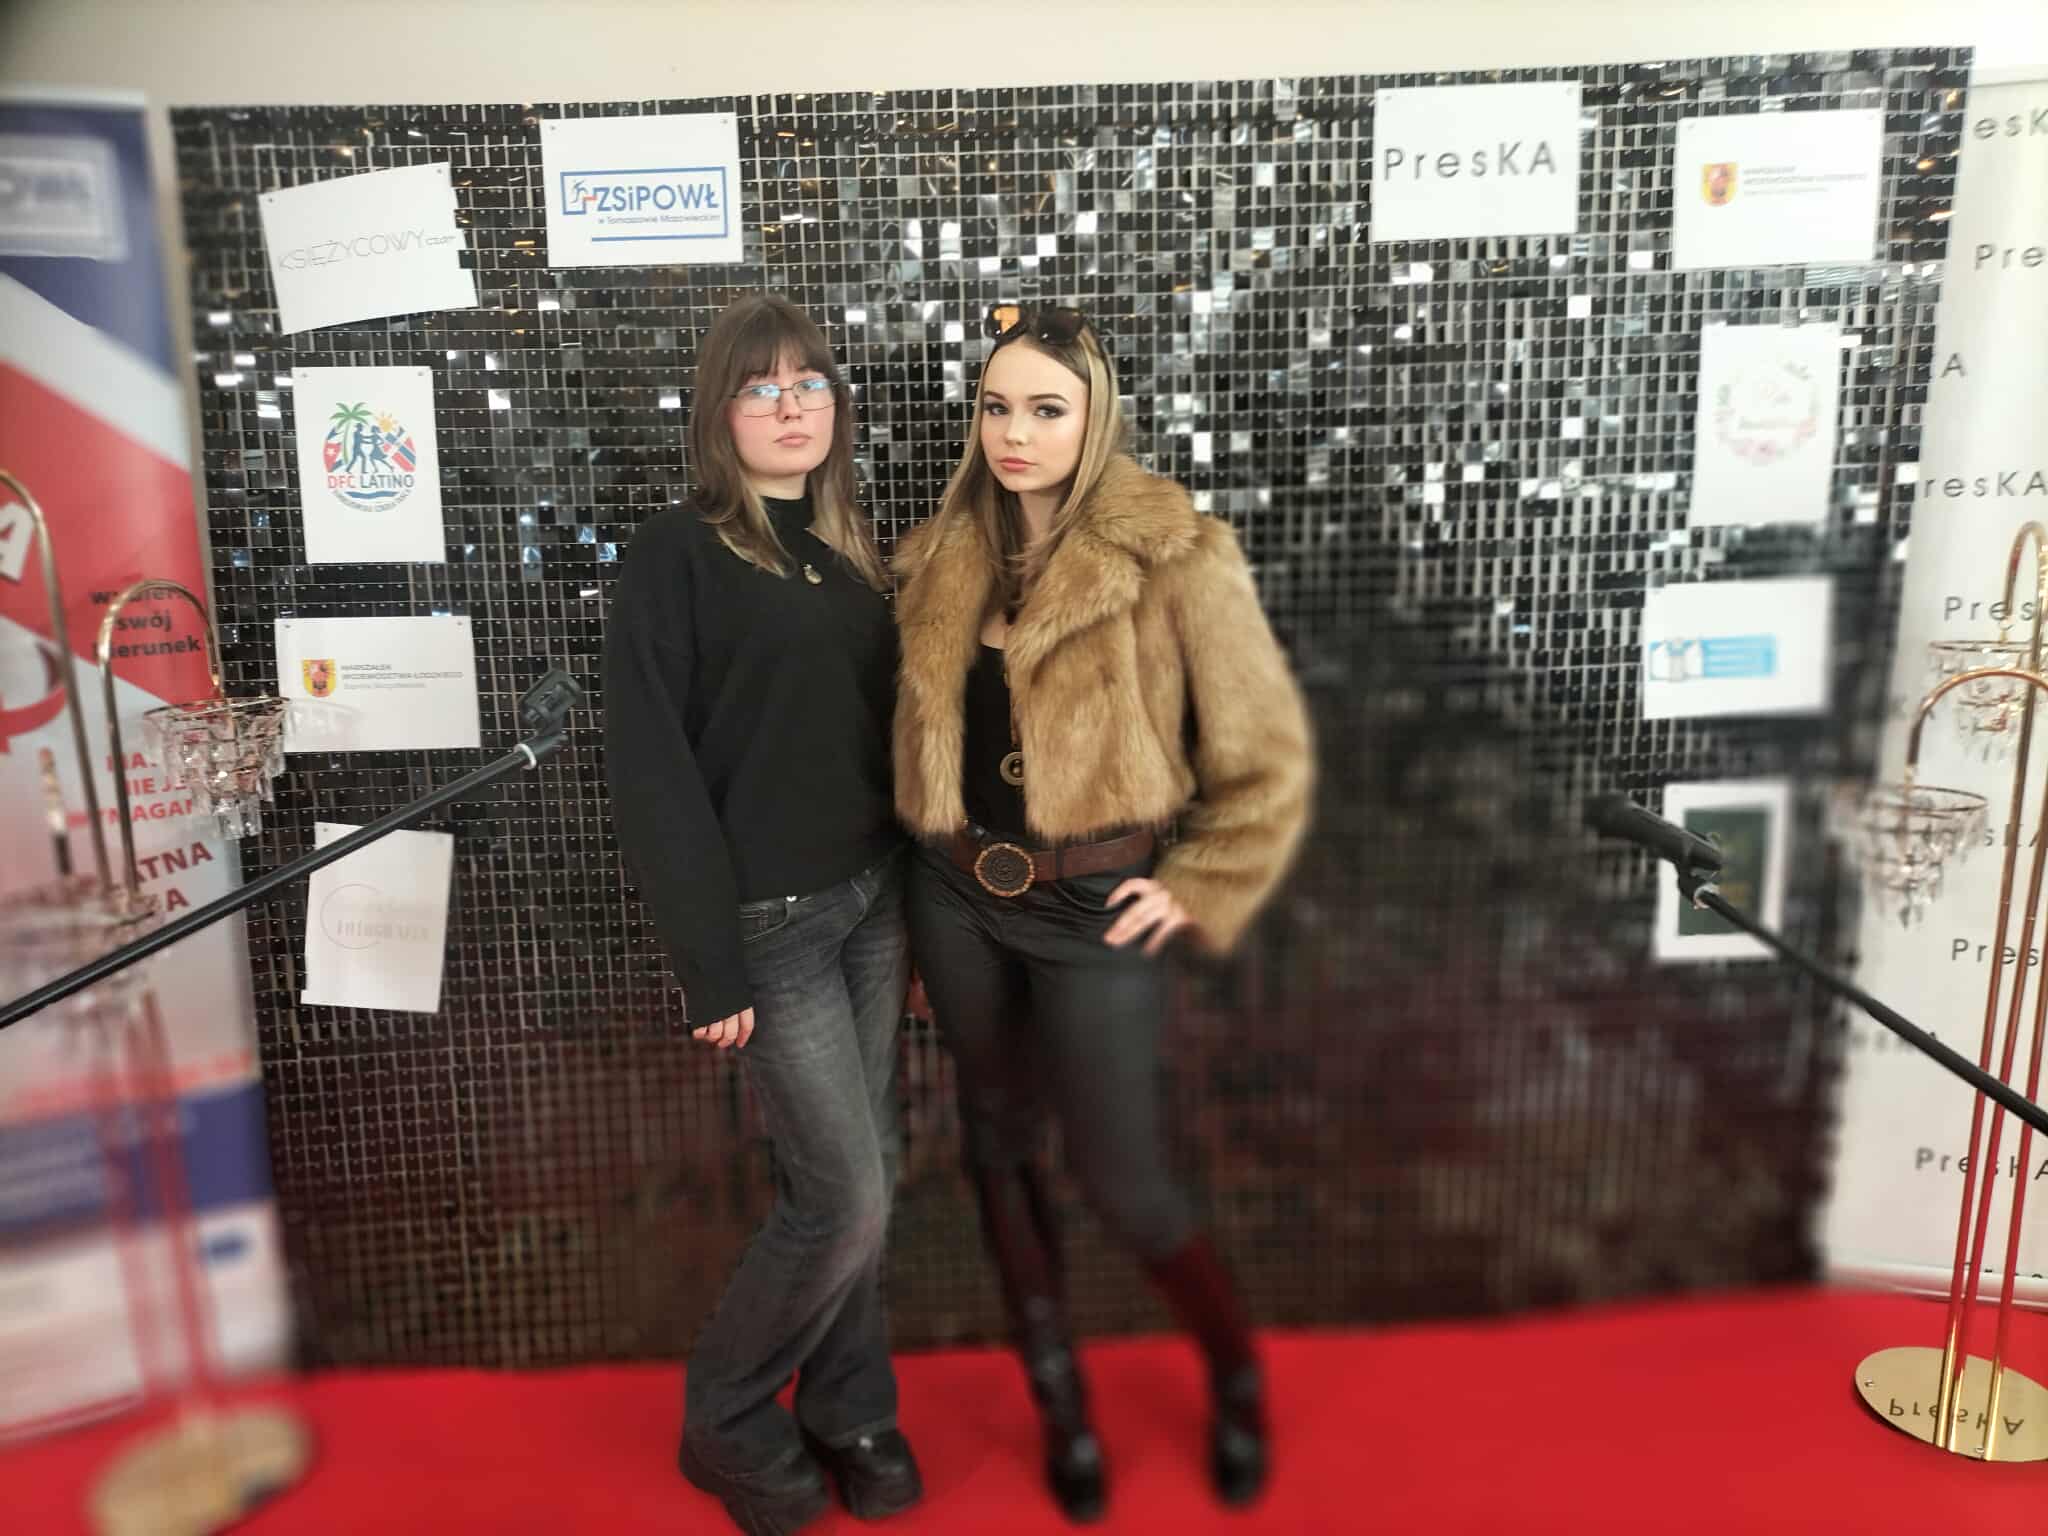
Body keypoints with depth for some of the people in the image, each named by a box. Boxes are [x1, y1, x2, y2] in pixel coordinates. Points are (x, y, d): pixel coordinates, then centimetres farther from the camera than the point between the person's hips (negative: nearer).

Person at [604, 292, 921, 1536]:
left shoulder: (854, 551, 11)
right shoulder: (676, 557, -8)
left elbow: (888, 731, 11)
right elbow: (652, 773, -12)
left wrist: (920, 902, 8)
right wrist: (711, 964, -15)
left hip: (874, 899, 6)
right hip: (771, 919, -6)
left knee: (866, 1177, 12)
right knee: (846, 1196, -2)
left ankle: (848, 1410, 33)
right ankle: (726, 1420, 24)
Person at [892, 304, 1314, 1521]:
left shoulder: (1175, 557, -13)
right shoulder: (940, 560, 3)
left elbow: (1269, 755, -8)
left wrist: (1199, 891, -8)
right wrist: (934, 865, 10)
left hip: (1094, 906, -5)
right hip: (959, 899, 5)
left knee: (1122, 1177, 2)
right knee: (999, 1143, 15)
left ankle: (1238, 1376, 34)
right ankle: (1061, 1396, 38)